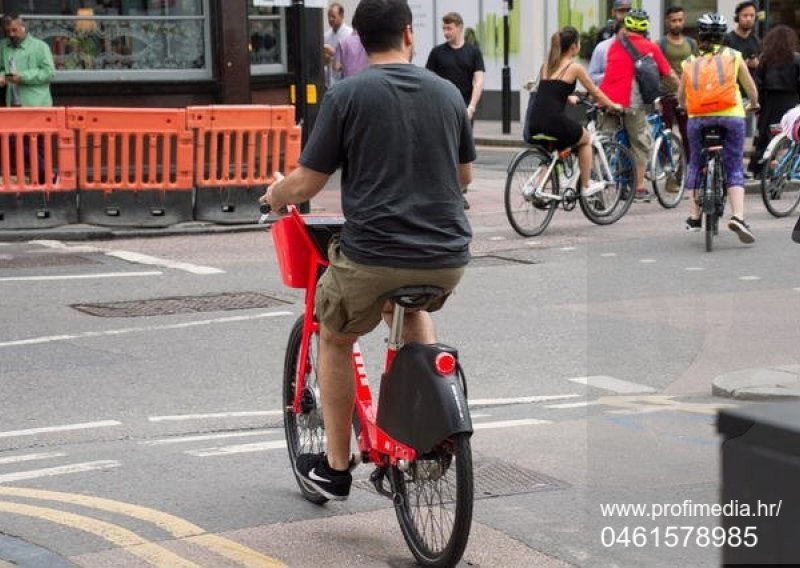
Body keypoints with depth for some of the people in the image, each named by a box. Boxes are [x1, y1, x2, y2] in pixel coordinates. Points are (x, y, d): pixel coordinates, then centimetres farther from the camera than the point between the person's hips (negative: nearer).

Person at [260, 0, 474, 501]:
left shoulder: (347, 95, -6)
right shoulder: (447, 92, 6)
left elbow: (306, 184, -4)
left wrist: (274, 196, 19)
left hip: (373, 256, -4)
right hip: (448, 259, 4)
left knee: (335, 339, 24)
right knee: (412, 308, 37)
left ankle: (336, 468, 27)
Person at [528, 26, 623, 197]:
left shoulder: (546, 66, 17)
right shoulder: (575, 68, 0)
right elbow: (596, 93, 12)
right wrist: (613, 106, 29)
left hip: (535, 124, 6)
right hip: (555, 121, -6)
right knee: (586, 139, 24)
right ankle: (586, 186, 27)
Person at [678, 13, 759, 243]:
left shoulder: (690, 62, 11)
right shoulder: (733, 56, 8)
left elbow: (680, 96, 18)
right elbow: (752, 90, 14)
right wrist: (754, 104, 35)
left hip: (698, 118, 1)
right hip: (731, 116, -1)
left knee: (695, 165, 18)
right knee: (734, 169, 3)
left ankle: (694, 218, 16)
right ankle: (738, 216, -15)